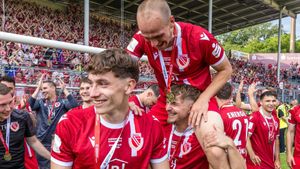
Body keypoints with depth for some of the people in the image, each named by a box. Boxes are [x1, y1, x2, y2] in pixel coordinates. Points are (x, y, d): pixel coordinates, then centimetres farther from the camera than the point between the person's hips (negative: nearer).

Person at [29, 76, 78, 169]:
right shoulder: (40, 102, 4)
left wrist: (64, 89, -17)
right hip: (42, 143, 2)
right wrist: (38, 88, -15)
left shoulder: (62, 102, -3)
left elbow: (74, 105, -20)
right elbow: (30, 104, -14)